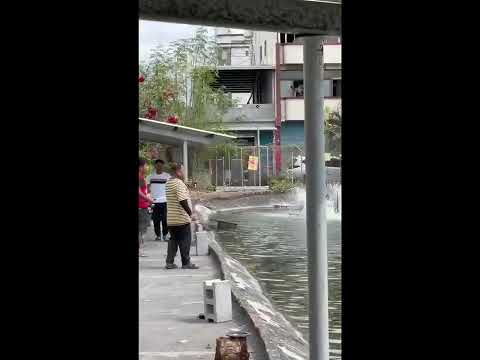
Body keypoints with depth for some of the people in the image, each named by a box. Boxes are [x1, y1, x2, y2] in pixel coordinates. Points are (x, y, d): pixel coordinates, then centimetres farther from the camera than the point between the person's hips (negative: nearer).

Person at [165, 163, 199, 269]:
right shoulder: (179, 183, -16)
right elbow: (182, 200, -24)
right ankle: (186, 263, 4)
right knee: (185, 241, 0)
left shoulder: (168, 183, 13)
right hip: (181, 218, -8)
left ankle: (169, 262, 9)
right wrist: (190, 212, -14)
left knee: (173, 240, 13)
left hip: (170, 219, 8)